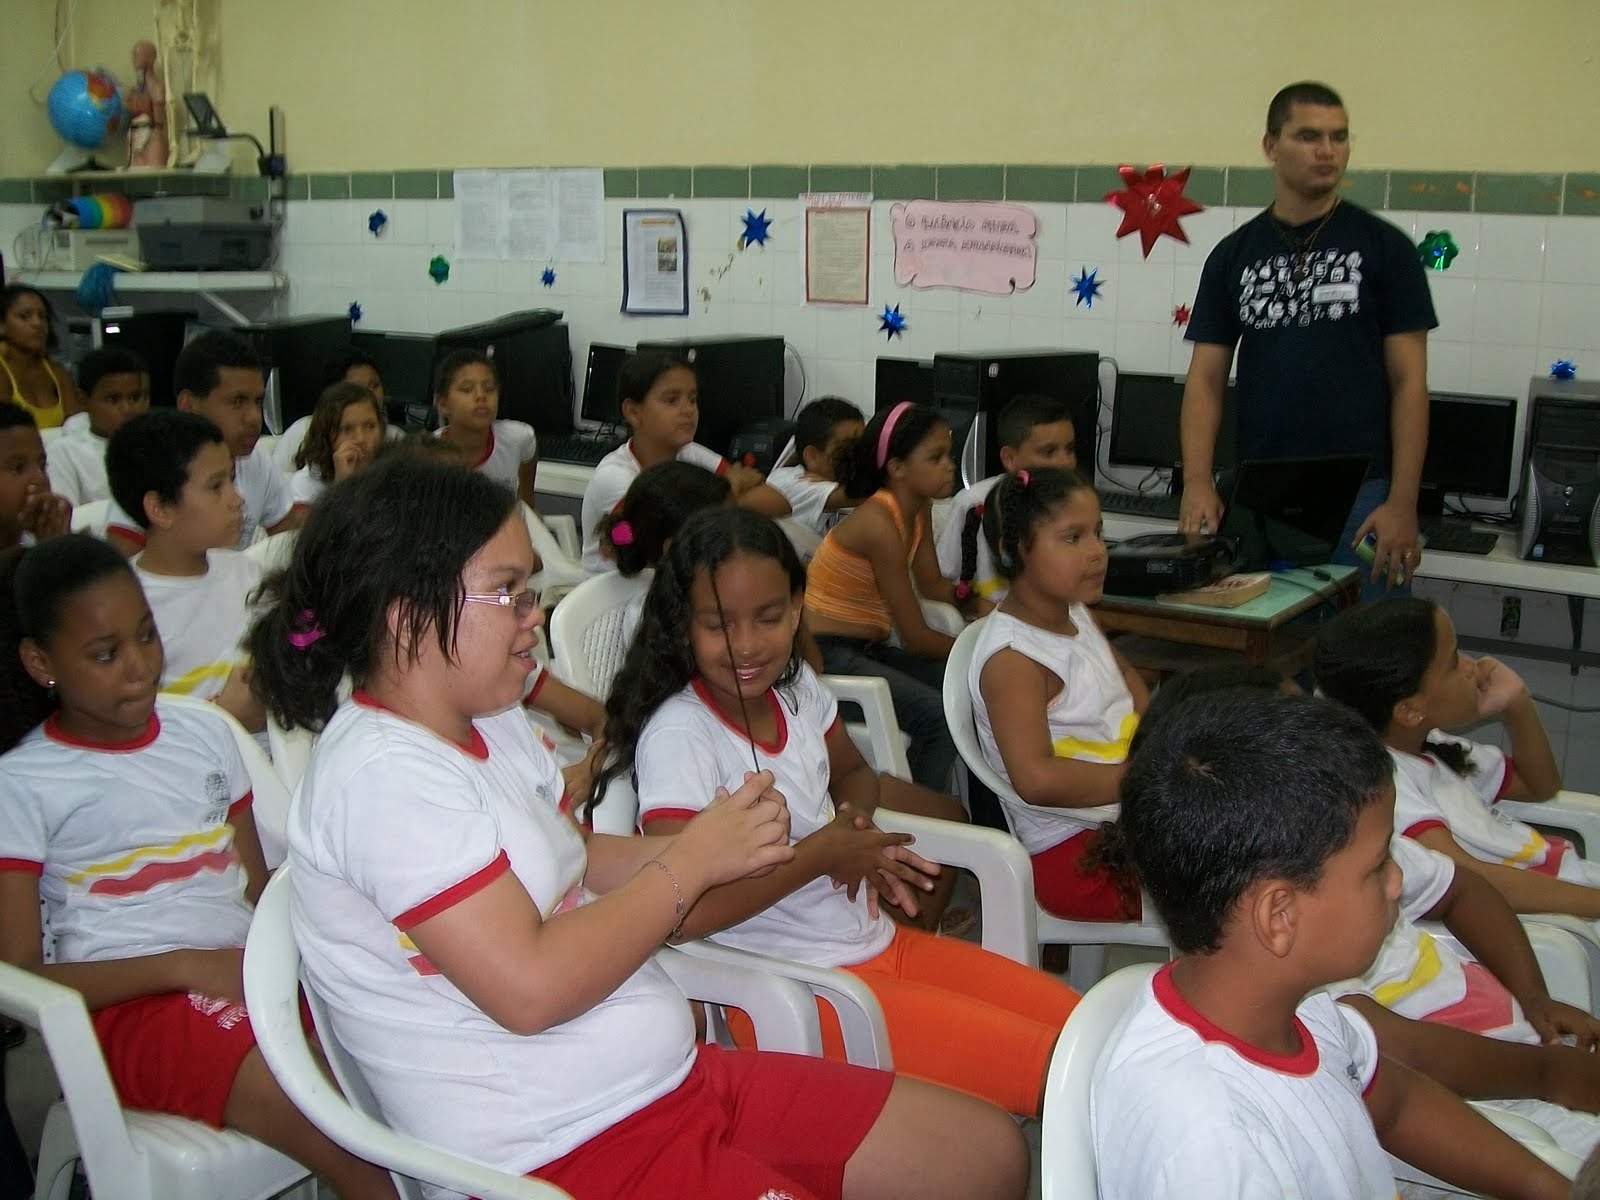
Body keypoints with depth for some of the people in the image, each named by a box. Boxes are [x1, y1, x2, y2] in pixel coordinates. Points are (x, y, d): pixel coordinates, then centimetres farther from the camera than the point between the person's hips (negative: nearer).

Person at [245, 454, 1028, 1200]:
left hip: (677, 1081, 9)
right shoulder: (382, 776, -20)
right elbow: (530, 987, -25)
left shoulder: (485, 726, 10)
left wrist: (724, 840, 0)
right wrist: (693, 863, -14)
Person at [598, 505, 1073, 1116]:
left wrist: (857, 829, -1)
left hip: (875, 941, 8)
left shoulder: (797, 687, 3)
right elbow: (683, 909, -30)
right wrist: (821, 854, -18)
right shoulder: (678, 735, -19)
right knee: (1051, 1067, -16)